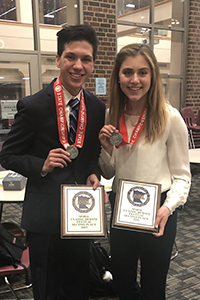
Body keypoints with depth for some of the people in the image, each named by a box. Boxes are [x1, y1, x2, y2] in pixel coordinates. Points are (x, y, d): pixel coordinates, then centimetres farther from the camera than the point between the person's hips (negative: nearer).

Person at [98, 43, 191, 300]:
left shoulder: (170, 118, -14)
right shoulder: (110, 116, 0)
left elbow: (181, 175, -8)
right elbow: (108, 174, 8)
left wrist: (168, 207, -24)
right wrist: (107, 149, -12)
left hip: (156, 214, -4)